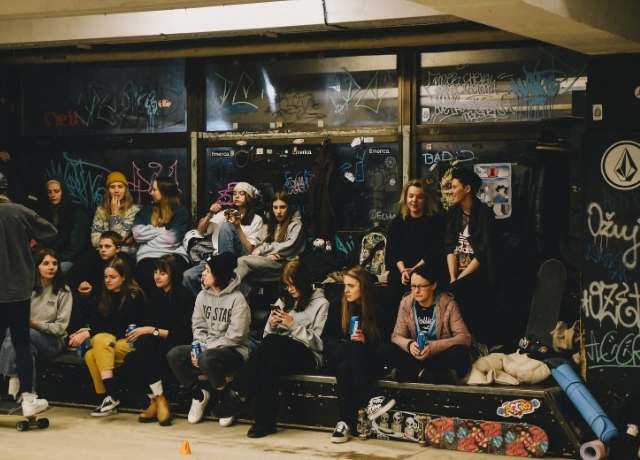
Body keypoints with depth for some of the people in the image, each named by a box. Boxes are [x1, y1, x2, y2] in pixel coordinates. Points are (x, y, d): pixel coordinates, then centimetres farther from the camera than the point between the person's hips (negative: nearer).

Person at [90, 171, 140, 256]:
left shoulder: (134, 210, 1)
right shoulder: (100, 210, 10)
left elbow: (121, 237, -8)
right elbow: (95, 240, 2)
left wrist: (115, 213, -2)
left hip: (126, 255, -2)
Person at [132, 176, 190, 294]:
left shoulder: (181, 212, 10)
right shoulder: (146, 211, 22)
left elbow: (172, 238, -4)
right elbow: (137, 234, 5)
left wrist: (149, 234, 6)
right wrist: (163, 230, 3)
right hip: (148, 255, 2)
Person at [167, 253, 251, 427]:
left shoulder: (237, 299, -13)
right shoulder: (202, 296, 8)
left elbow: (234, 336, -17)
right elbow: (198, 326, 9)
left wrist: (205, 351, -18)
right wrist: (197, 348, -11)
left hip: (234, 351, -6)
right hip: (206, 348, 7)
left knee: (207, 359, -38)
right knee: (174, 355, -17)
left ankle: (225, 399, -9)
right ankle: (198, 395, 5)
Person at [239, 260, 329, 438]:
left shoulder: (320, 304, 6)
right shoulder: (283, 301, 22)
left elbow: (318, 342, -3)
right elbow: (268, 335, 21)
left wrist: (293, 325, -10)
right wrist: (272, 325, -1)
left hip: (307, 356, -4)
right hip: (279, 351, 4)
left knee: (273, 342, -33)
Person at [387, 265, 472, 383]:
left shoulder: (447, 303, -9)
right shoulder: (406, 303, -1)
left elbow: (465, 337, -14)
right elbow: (397, 336, 0)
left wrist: (433, 347, -28)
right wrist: (409, 344, -26)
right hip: (416, 356, 3)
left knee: (461, 353, -33)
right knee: (391, 351, -24)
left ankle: (417, 372, -21)